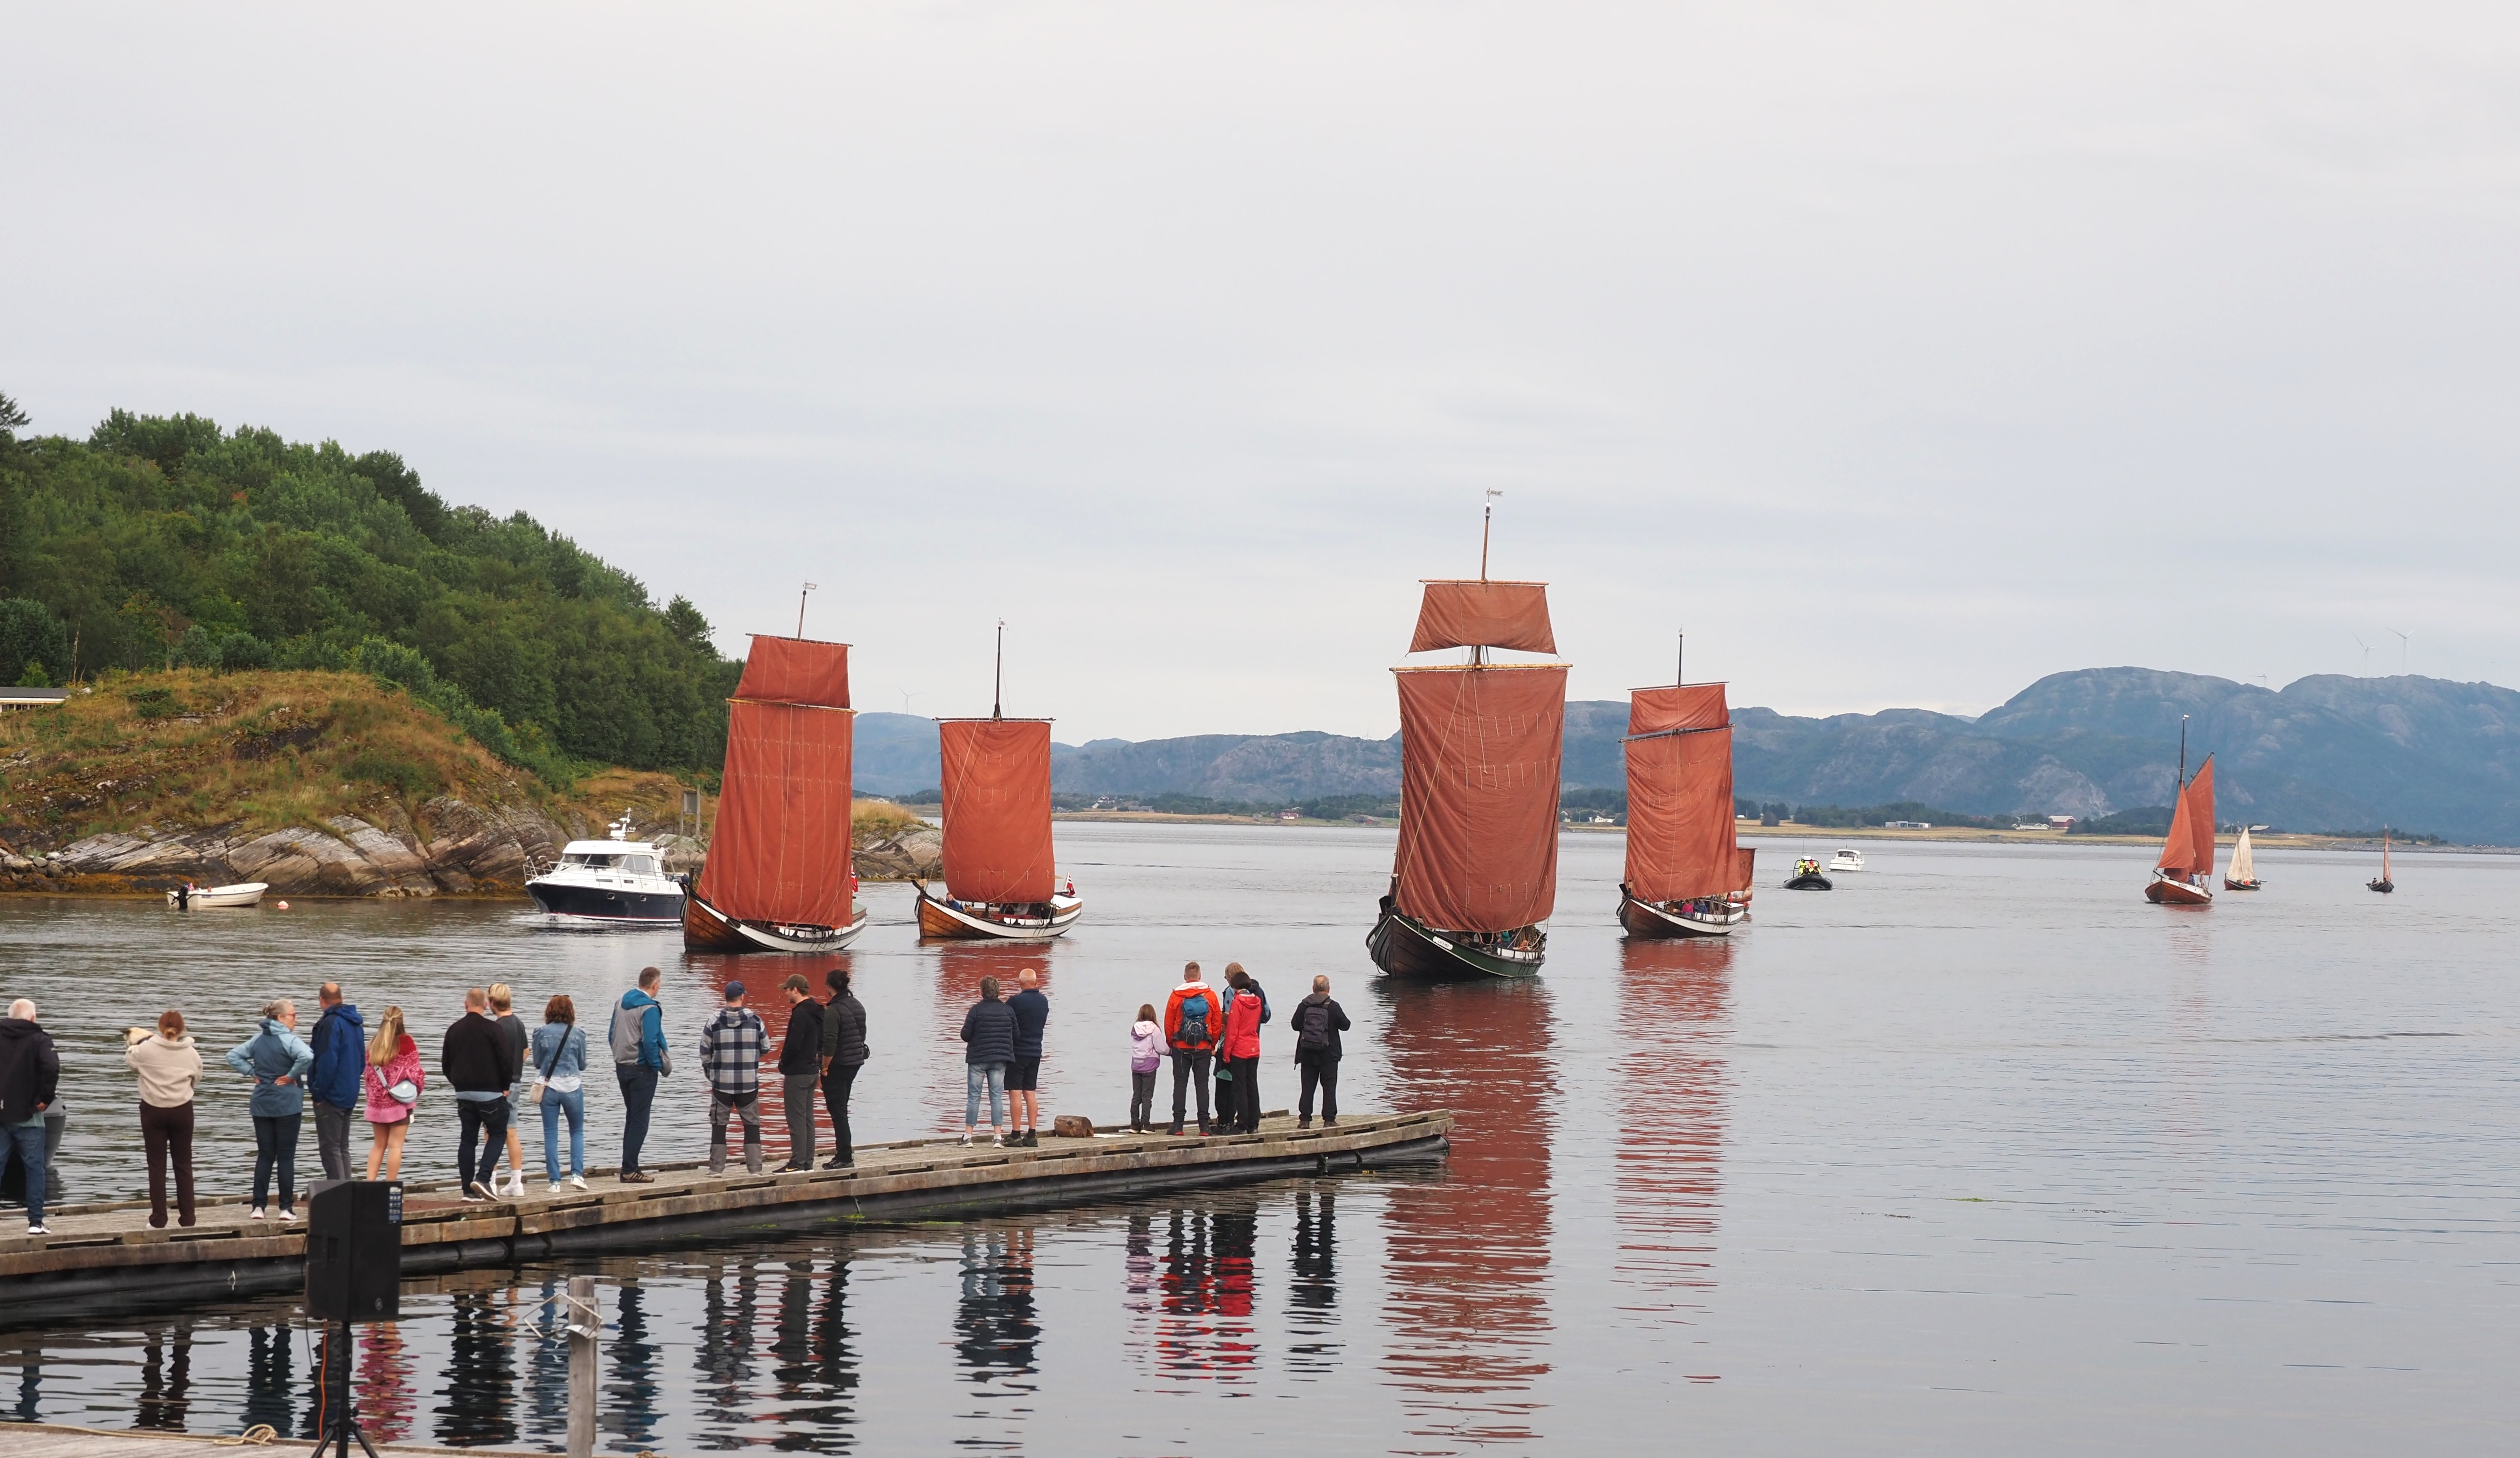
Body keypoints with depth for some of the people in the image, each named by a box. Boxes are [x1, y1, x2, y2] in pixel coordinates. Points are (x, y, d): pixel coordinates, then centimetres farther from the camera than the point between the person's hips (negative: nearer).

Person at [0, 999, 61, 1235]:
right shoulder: (39, 1039, -6)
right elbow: (51, 1068, -22)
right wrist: (46, 1098, -10)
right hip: (27, 1115, -3)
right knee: (34, 1167, 4)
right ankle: (35, 1222, 2)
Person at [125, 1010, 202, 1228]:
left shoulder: (146, 1049, -10)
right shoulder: (191, 1054, -5)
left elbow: (130, 1062, 10)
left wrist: (132, 1042, 27)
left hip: (153, 1111, -1)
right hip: (182, 1111, 1)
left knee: (157, 1164, 5)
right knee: (183, 1165, 10)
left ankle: (159, 1219, 3)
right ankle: (187, 1217, 11)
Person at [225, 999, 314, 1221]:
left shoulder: (257, 1040, 8)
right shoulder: (289, 1040, -13)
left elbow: (233, 1056, 14)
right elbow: (307, 1057, -32)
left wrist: (252, 1073, 8)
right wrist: (292, 1075, -17)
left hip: (262, 1105, 5)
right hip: (287, 1105, -5)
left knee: (264, 1155, 10)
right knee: (286, 1157, 1)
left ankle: (258, 1207, 7)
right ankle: (286, 1208, 0)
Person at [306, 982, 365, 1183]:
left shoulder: (331, 1023, -17)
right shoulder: (356, 1023, 12)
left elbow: (327, 1062, -22)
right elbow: (362, 1060, 19)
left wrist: (318, 1092, -14)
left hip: (331, 1096, -9)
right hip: (350, 1095, 9)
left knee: (329, 1149, -6)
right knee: (342, 1148, 15)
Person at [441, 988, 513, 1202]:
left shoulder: (454, 1030, 7)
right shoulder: (492, 1029, -9)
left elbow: (445, 1064, 12)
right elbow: (505, 1061, -11)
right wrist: (506, 1086, 3)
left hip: (463, 1094, 5)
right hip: (490, 1093, -5)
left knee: (468, 1139, 8)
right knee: (498, 1133, 5)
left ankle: (468, 1190, 5)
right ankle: (483, 1178, -13)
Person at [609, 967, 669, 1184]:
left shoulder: (621, 1003, 9)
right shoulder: (649, 1008, -17)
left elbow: (612, 1036, 14)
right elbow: (650, 1042, -22)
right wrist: (659, 1066, -10)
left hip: (622, 1067, 8)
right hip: (642, 1069, -8)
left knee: (631, 1118, 17)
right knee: (639, 1121, -4)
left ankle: (630, 1166, 20)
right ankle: (629, 1170, -6)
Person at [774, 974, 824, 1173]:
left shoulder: (800, 1014, -18)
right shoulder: (817, 1012, 12)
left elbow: (794, 1046, -22)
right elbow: (821, 1042, 18)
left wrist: (783, 1064, -6)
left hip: (797, 1073, -10)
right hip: (812, 1071, 10)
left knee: (796, 1118, -6)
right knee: (807, 1118, 13)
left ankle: (797, 1162, -6)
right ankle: (807, 1161, 16)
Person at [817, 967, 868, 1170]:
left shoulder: (834, 1011, -18)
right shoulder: (858, 1006, 7)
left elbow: (830, 1044, -21)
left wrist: (825, 1067, -12)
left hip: (837, 1066, -8)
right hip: (856, 1063, 8)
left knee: (837, 1109, -1)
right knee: (842, 1108, 19)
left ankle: (845, 1156, -1)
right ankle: (845, 1149, 24)